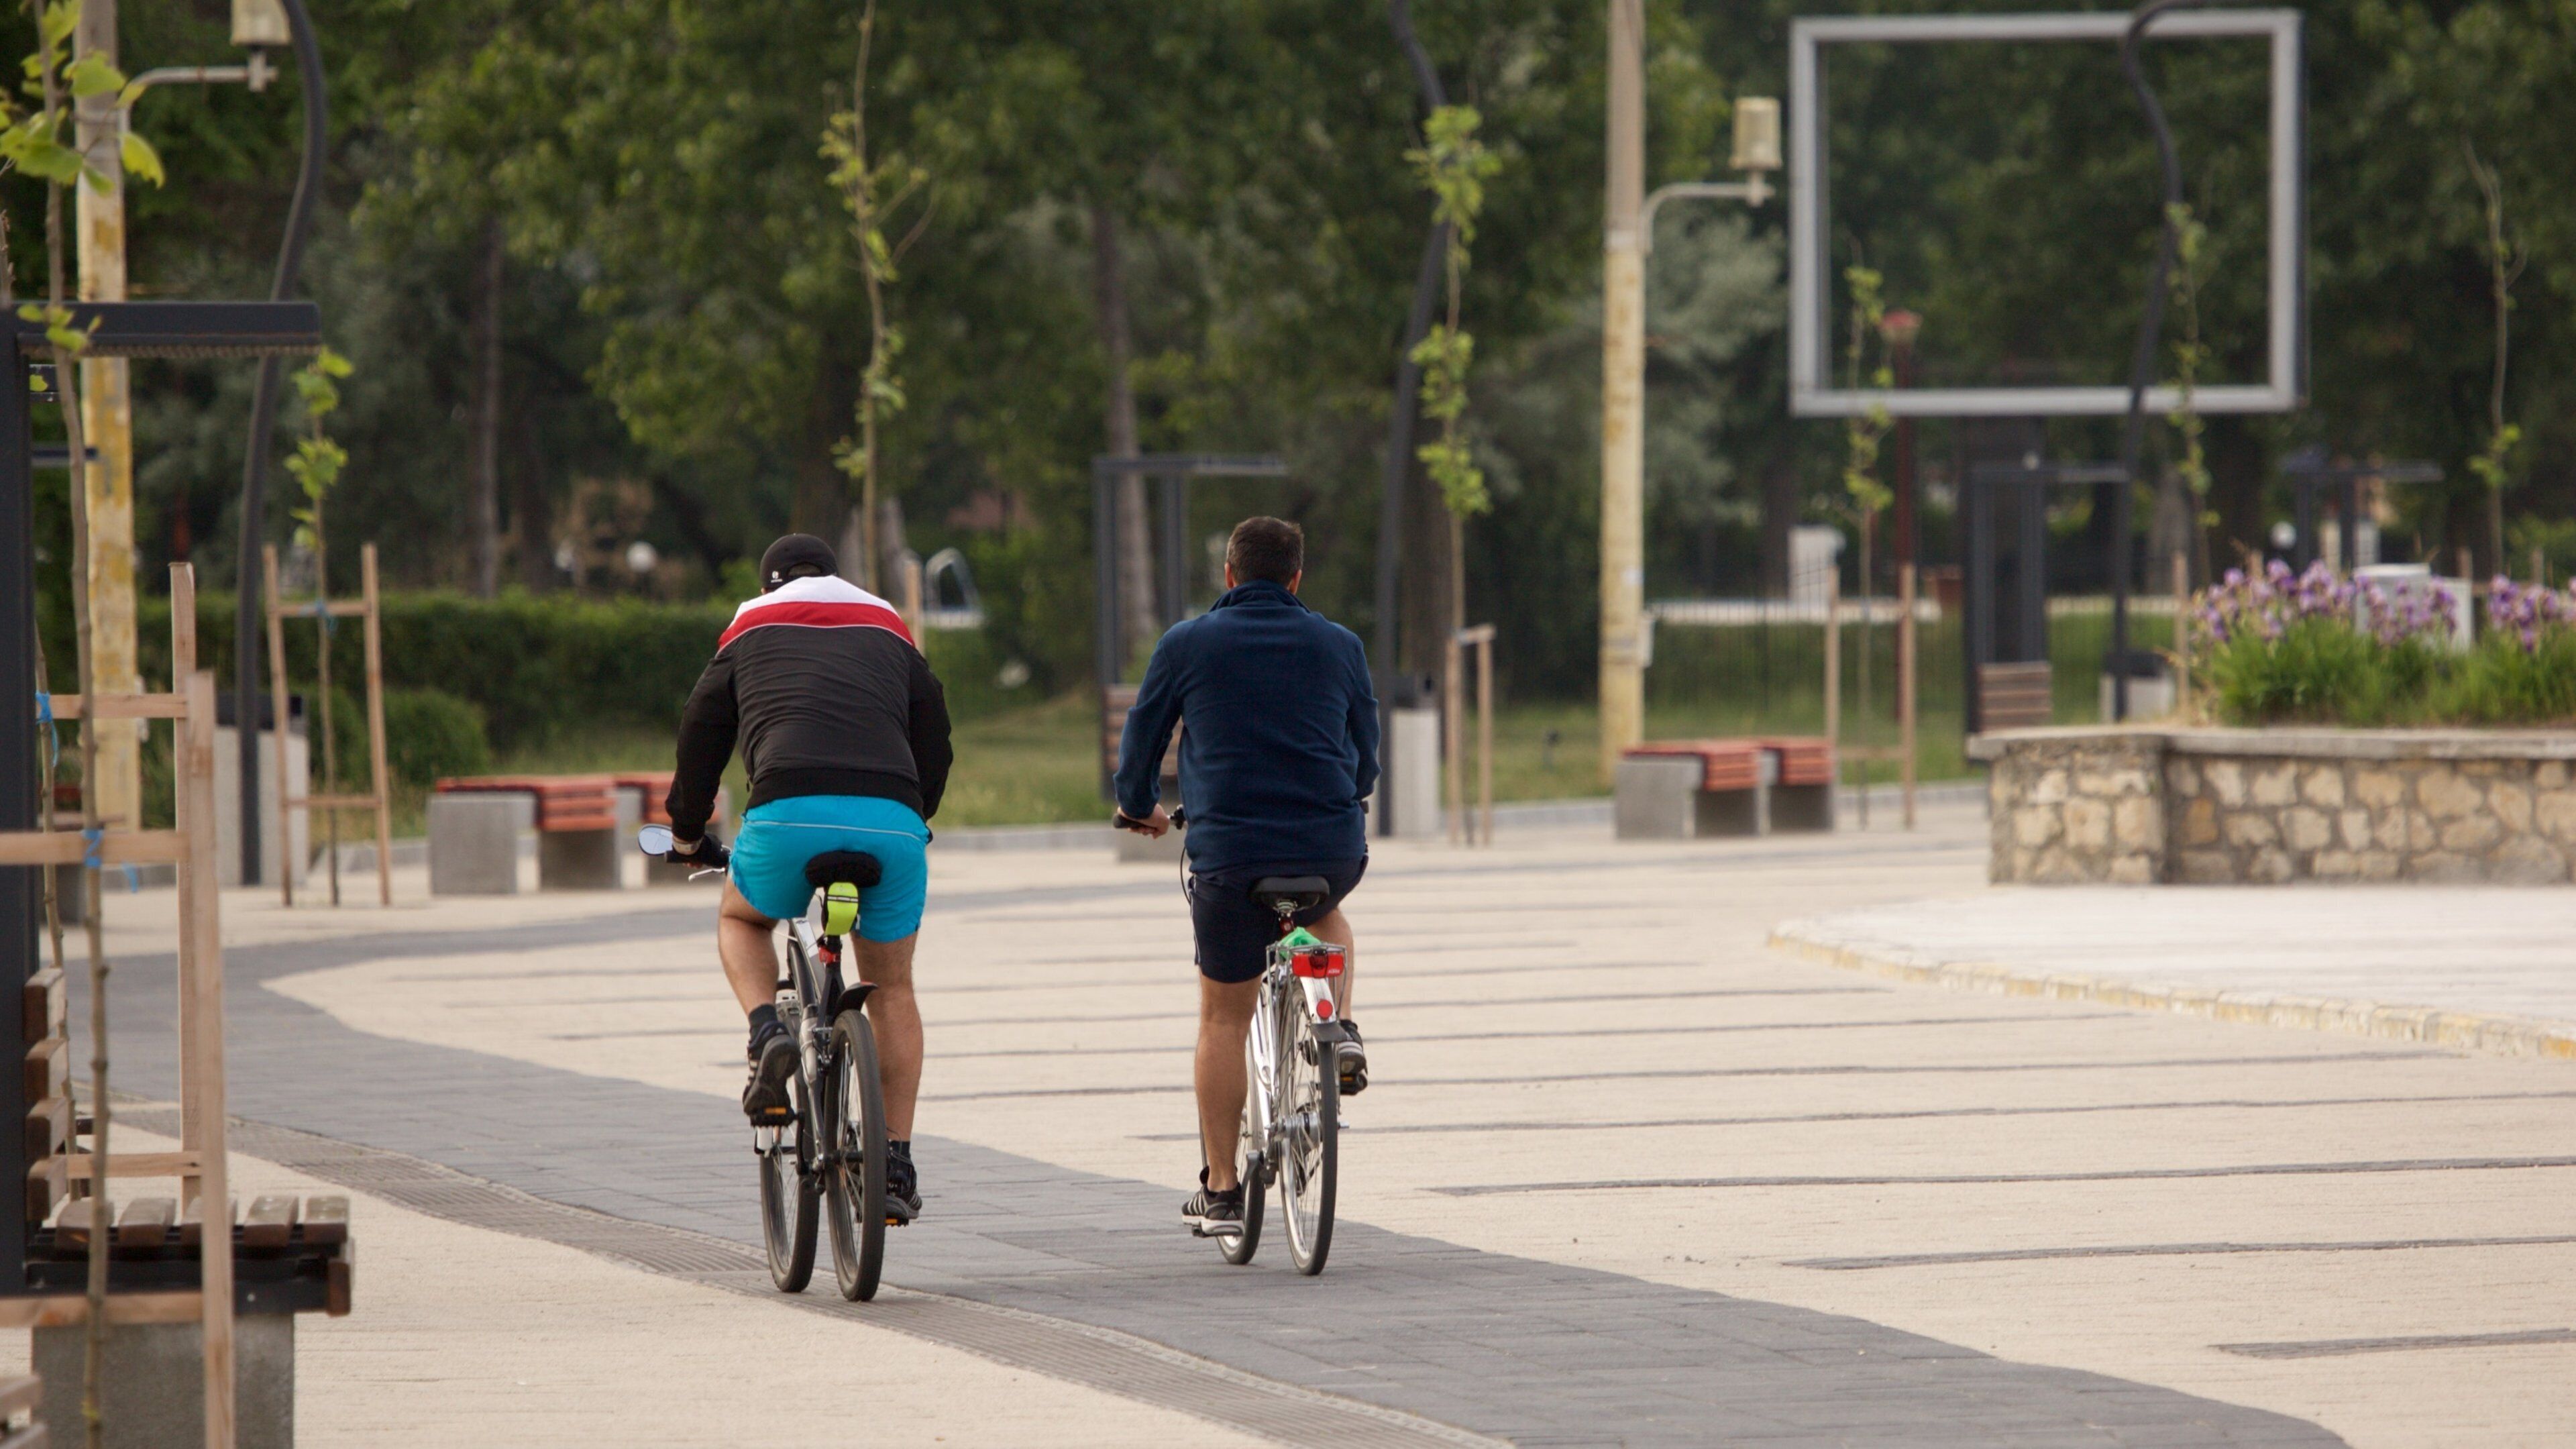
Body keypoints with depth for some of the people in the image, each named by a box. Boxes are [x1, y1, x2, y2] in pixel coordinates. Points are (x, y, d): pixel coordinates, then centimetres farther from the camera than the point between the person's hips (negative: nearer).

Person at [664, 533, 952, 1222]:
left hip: (789, 813, -2)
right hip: (891, 821, 2)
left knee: (740, 921, 29)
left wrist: (688, 831, 39)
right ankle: (896, 1163, 12)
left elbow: (701, 733, 25)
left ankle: (768, 1033, 0)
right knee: (892, 988, 17)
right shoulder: (890, 632, 28)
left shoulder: (751, 631, 24)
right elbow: (934, 736, 30)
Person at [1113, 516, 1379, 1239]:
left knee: (1224, 1016, 10)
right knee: (1326, 917, 37)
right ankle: (1340, 1029, 12)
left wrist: (1139, 806, 36)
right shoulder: (1339, 646, 9)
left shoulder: (1187, 645, 3)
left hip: (1229, 853, -2)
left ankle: (1220, 1191, 10)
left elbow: (1142, 736, 16)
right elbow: (1367, 746, 23)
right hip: (1335, 848, 2)